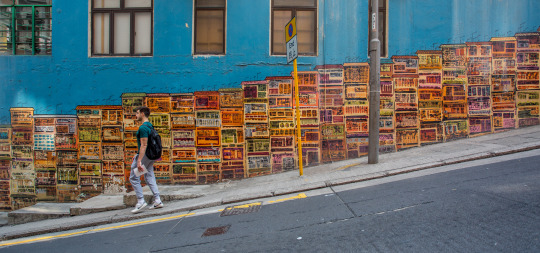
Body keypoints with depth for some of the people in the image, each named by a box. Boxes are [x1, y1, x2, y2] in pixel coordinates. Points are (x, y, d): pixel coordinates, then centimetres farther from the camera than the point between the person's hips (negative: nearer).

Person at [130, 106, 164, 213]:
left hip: (144, 155, -10)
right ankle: (157, 201, 11)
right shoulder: (150, 126, 14)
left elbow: (144, 145, -22)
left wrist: (139, 161, -24)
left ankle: (141, 201, 1)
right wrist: (137, 155, 27)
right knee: (149, 178, 11)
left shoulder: (143, 128, -16)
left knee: (133, 178, 0)